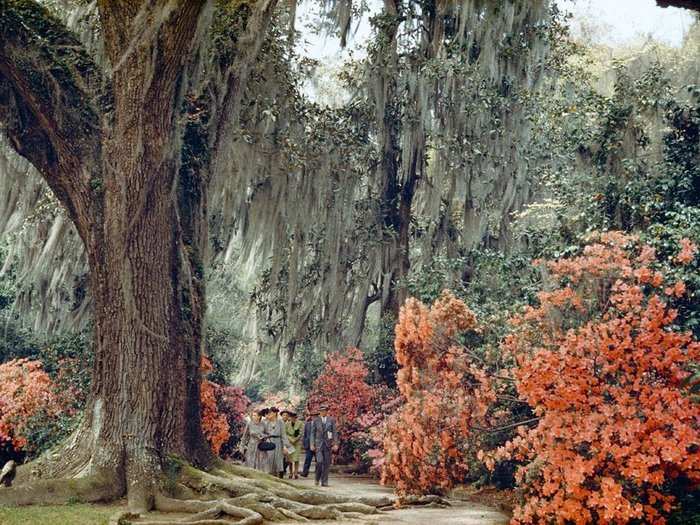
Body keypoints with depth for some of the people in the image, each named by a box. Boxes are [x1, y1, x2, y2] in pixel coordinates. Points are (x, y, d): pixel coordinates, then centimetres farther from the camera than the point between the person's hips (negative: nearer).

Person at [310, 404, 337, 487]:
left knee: (327, 463, 0)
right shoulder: (316, 420, 5)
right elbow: (313, 433, 6)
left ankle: (324, 482, 6)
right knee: (319, 461, -14)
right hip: (318, 443, -1)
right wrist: (312, 444, -1)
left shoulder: (331, 420, 5)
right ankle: (317, 478, 8)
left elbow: (335, 432, 4)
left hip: (328, 443, 1)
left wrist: (335, 444, -4)